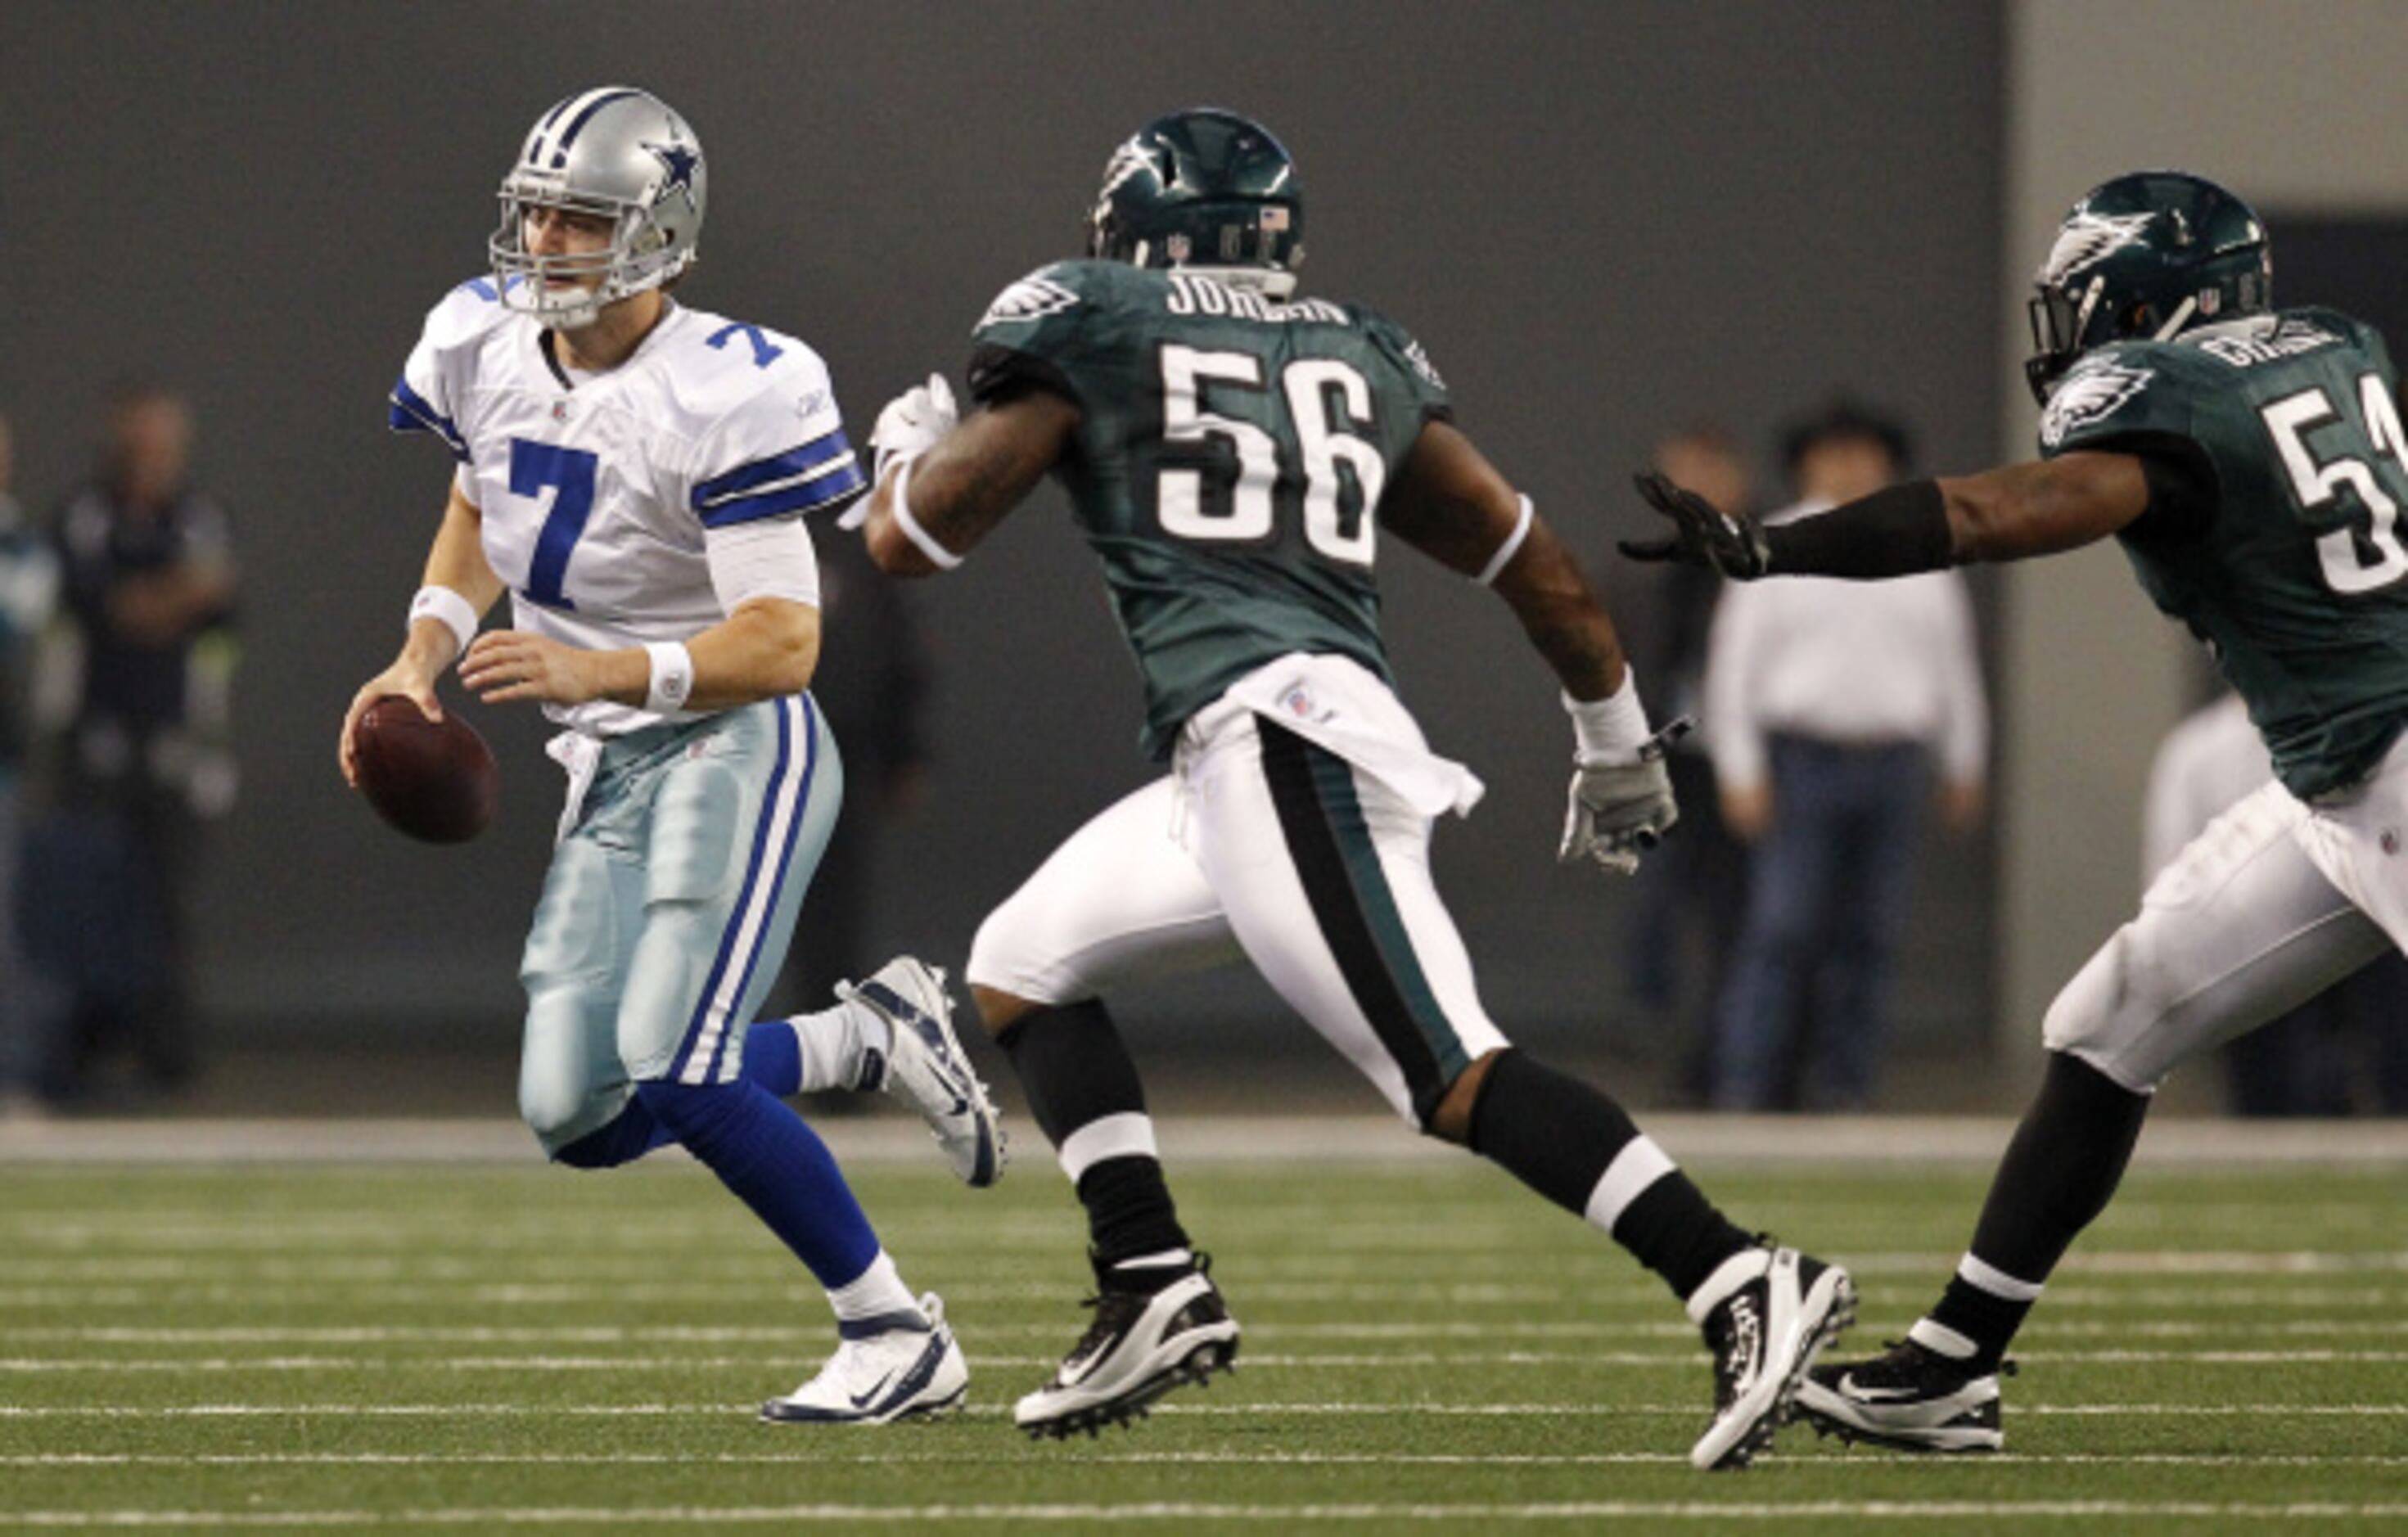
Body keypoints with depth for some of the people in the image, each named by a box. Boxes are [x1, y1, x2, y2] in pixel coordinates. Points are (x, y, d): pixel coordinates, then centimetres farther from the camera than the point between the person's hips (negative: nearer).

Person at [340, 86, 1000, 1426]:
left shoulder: (722, 399, -21)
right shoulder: (488, 349, 1)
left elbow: (783, 647, -24)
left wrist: (594, 673, -36)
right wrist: (422, 662, 7)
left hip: (737, 748, -8)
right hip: (612, 772, 8)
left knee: (672, 1071, -21)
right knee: (577, 1117, 0)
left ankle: (901, 1338, -5)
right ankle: (872, 1039, 23)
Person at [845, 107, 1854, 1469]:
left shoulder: (1085, 324, 8)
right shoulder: (1359, 348, 23)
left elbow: (911, 535, 9)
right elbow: (1525, 553, 23)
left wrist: (912, 440, 32)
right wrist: (1619, 744, 34)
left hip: (1278, 735, -8)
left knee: (1454, 1074, -17)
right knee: (1024, 963, 22)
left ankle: (1744, 1282, -29)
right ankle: (1155, 1288, 11)